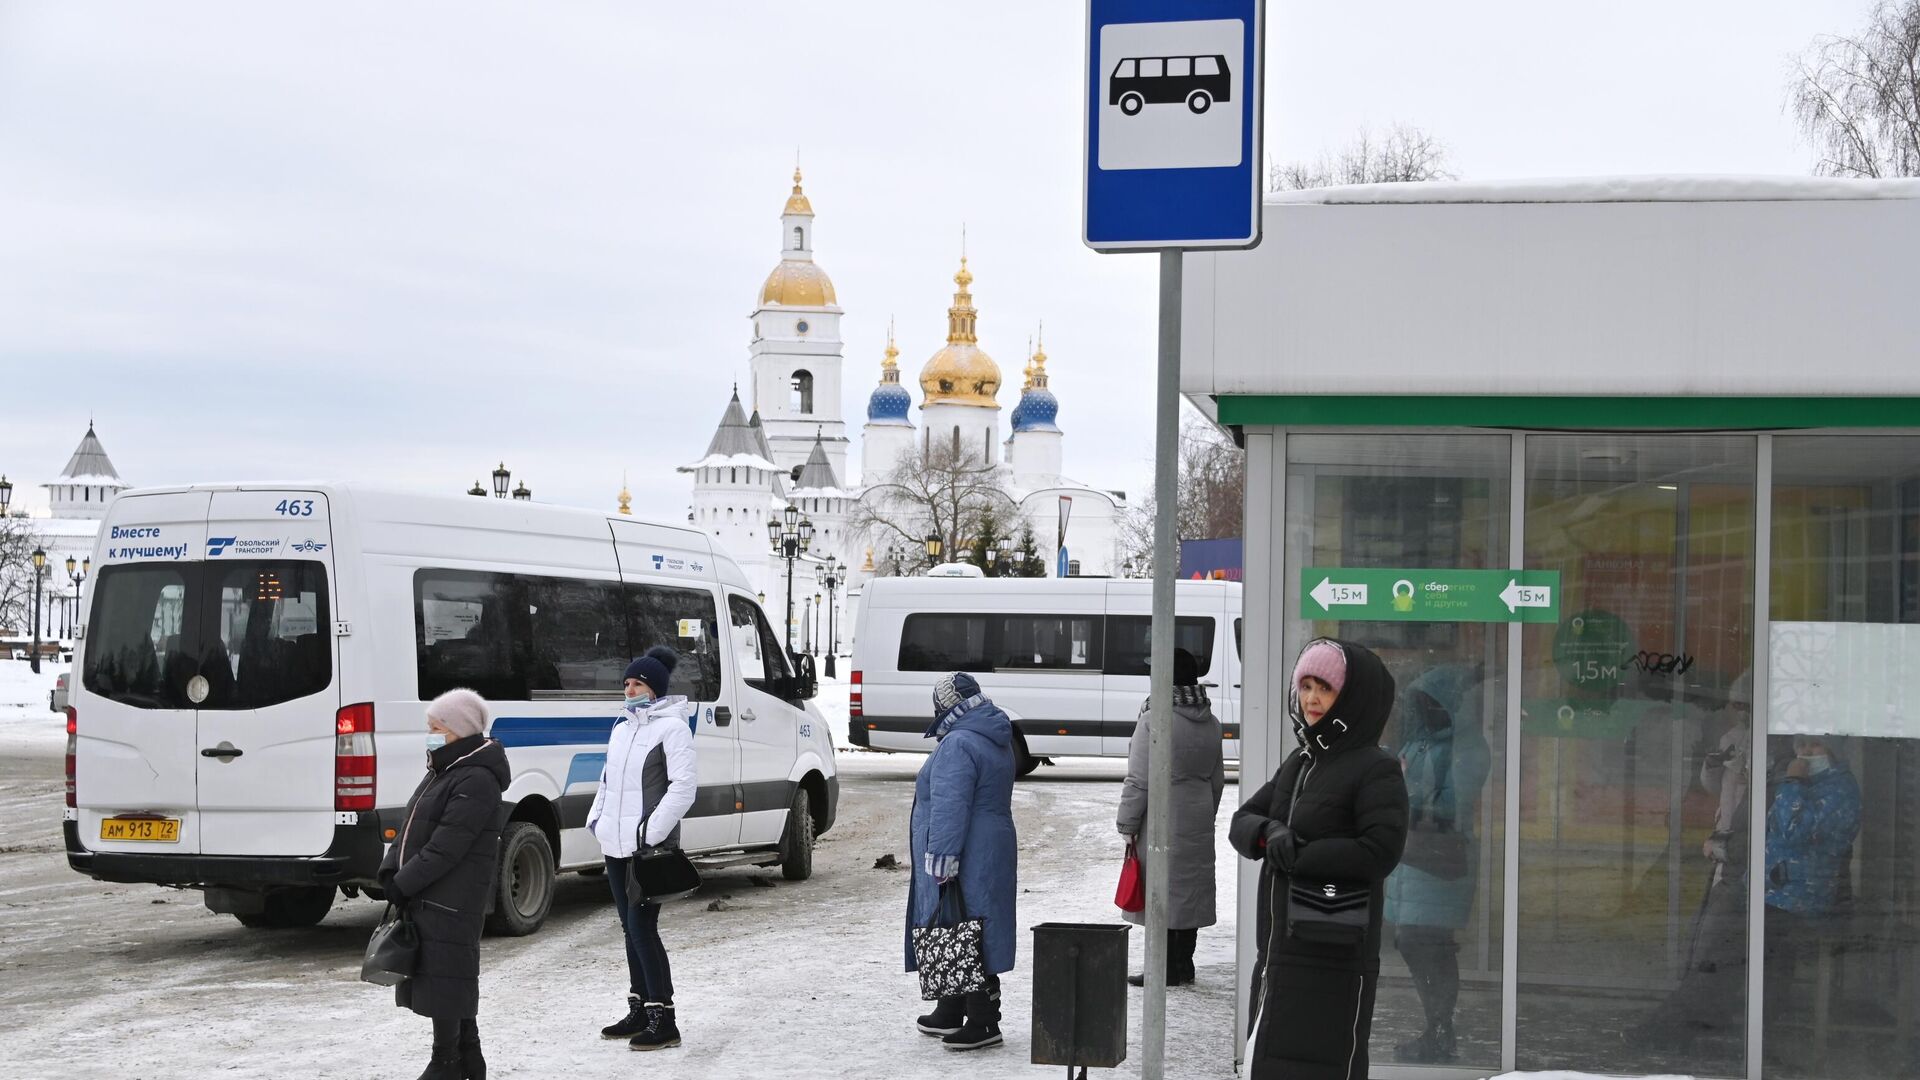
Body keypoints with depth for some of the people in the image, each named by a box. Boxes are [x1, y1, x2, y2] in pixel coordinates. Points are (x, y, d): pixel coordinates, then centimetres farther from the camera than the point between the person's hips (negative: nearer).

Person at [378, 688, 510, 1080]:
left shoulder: (476, 781, -16)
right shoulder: (442, 773, 16)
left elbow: (447, 846, -20)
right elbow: (411, 826, 16)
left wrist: (404, 884, -16)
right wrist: (391, 872, 2)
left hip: (451, 899, -10)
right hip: (426, 897, 10)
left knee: (444, 979, -5)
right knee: (451, 980, 15)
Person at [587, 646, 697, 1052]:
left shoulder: (671, 727, -8)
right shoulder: (622, 728, 17)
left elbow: (683, 785, -15)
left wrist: (652, 832, -20)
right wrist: (597, 818, 10)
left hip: (649, 848, -8)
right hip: (617, 846, 8)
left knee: (641, 927, -11)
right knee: (631, 929, 13)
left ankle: (663, 1021, -7)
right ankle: (640, 1012, 22)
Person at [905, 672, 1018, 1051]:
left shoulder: (958, 745, -17)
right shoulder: (996, 742, 16)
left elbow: (949, 810, -24)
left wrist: (942, 862, -25)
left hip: (967, 863, -10)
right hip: (992, 855, 10)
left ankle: (983, 1023, -5)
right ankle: (950, 1014, 27)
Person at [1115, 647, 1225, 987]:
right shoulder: (1211, 724, 7)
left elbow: (1139, 780, -15)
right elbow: (1217, 780, 16)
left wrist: (1128, 824, -8)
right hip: (1198, 825, 7)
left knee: (1161, 891, -1)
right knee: (1191, 888, 13)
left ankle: (1166, 969, 2)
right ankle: (1184, 966, 21)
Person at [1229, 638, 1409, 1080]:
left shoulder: (1377, 770, -9)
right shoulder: (1298, 764, 15)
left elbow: (1381, 851, -21)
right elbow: (1241, 821, 11)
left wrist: (1297, 857, -16)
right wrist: (1269, 833, -12)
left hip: (1333, 957, -8)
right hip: (1277, 951, 8)